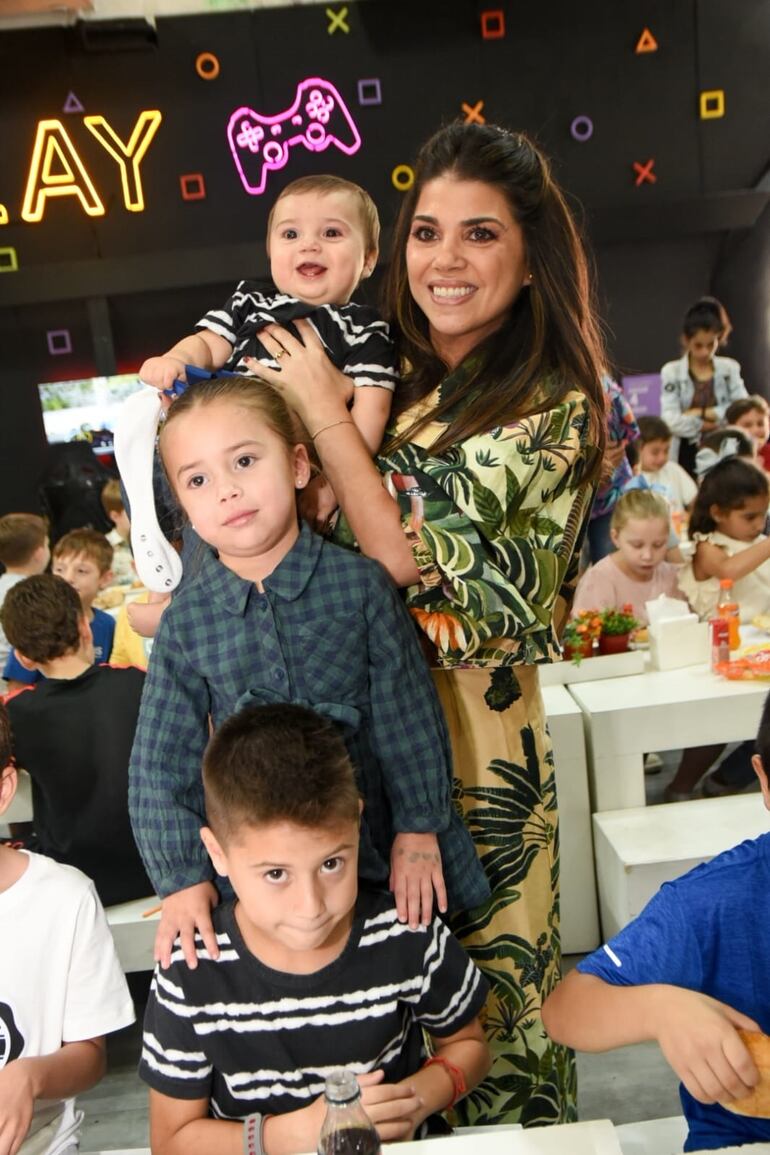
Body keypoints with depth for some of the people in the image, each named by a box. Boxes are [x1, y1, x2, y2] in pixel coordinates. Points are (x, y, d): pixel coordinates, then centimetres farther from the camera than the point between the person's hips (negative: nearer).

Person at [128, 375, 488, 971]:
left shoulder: (360, 583, -11)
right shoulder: (185, 620, -7)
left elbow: (409, 714, -6)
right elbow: (160, 760, -3)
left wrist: (418, 829, -5)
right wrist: (183, 878, -8)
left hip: (376, 846, 0)